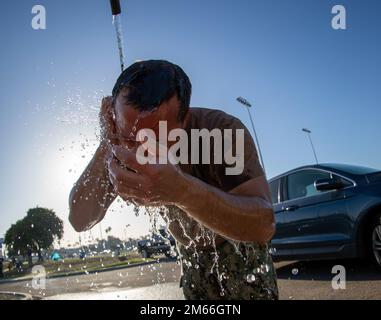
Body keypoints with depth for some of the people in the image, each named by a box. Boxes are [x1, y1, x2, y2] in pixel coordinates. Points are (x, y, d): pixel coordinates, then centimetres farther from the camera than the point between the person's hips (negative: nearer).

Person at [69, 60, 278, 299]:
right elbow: (80, 221, -24)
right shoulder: (125, 146, -21)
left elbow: (264, 225, -42)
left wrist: (182, 190, -57)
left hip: (241, 245, -2)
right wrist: (107, 146, -38)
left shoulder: (224, 130, -33)